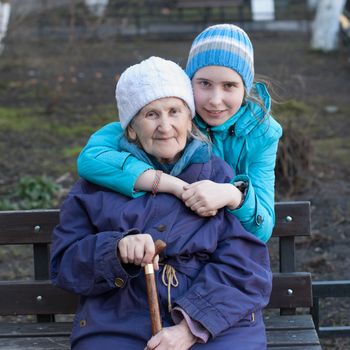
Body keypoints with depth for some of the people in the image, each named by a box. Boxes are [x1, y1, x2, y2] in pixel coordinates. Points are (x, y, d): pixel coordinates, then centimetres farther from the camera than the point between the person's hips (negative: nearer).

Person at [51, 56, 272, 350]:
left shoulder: (220, 175, 9)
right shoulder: (100, 181, 12)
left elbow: (243, 267, 0)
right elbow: (64, 262, 7)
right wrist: (117, 249, -13)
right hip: (119, 326, 1)